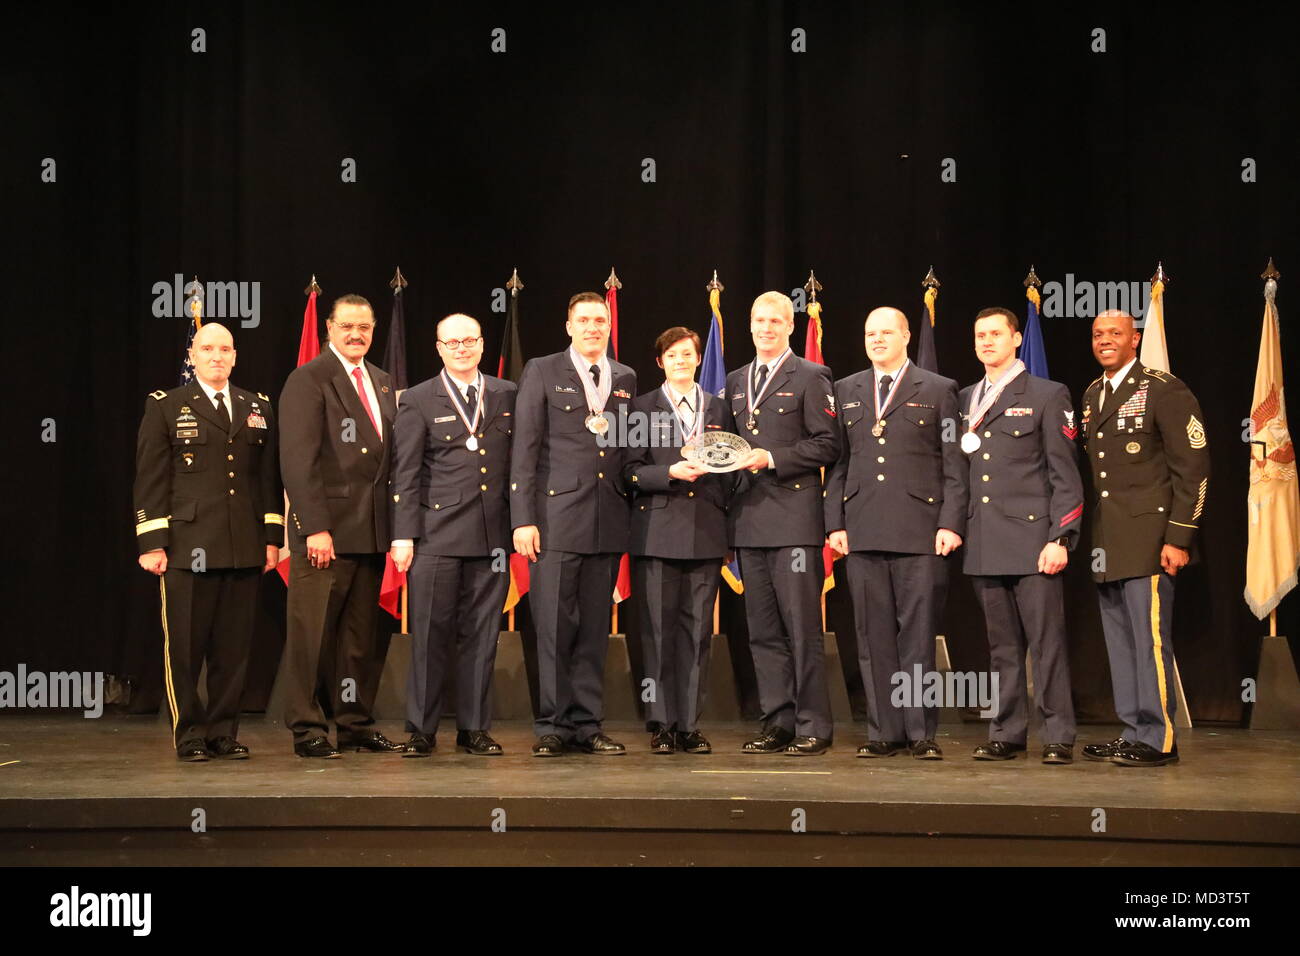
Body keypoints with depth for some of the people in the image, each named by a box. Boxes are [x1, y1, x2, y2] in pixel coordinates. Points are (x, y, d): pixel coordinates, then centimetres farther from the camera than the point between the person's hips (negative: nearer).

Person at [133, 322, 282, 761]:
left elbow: (269, 477, 15)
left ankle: (224, 732, 13)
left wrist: (272, 537, 7)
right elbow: (150, 480, 0)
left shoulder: (258, 408, 15)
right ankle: (190, 736, 8)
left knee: (234, 647, 4)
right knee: (184, 647, -1)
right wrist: (152, 543, -6)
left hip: (245, 549, 3)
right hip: (187, 546, -3)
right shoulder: (165, 408, 6)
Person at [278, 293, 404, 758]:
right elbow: (298, 460, -12)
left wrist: (397, 522, 8)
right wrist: (315, 528, -19)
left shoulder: (382, 383, 17)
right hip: (325, 529, -7)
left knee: (361, 634, 11)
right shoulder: (307, 381, -6)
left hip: (371, 529, 7)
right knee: (311, 634, -2)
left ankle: (356, 723, 18)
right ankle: (306, 729, 4)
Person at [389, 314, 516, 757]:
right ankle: (421, 730, 7)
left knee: (481, 635, 6)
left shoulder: (507, 395, 11)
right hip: (437, 534, -2)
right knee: (429, 635, 0)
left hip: (492, 536, 3)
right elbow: (405, 474, 0)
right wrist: (403, 535, -7)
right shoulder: (418, 401, 4)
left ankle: (474, 728, 14)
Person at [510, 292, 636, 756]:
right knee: (554, 626, -2)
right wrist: (523, 518, -8)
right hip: (557, 517, -4)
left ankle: (587, 724, 12)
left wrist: (633, 511, 6)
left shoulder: (626, 378, 15)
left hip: (609, 521, 4)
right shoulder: (542, 372, 3)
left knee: (595, 629, 7)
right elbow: (524, 449, -1)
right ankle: (553, 725, 5)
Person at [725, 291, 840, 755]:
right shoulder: (736, 382, 19)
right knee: (763, 630, 7)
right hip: (749, 519, 6)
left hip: (794, 517, -6)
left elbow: (827, 445, -6)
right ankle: (778, 723, 13)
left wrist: (772, 458, -13)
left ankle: (813, 728, -1)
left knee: (802, 626, -6)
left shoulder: (810, 377, 0)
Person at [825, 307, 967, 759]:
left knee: (918, 634, -2)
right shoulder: (846, 391, 15)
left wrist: (950, 523, -7)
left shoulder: (938, 390, 6)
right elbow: (837, 462, 14)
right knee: (873, 636, 4)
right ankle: (884, 731, 10)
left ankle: (922, 733, 5)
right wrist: (834, 523, 5)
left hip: (920, 532, -3)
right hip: (863, 531, 3)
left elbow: (954, 465, 2)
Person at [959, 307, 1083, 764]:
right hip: (983, 545, 5)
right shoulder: (964, 400, 17)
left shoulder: (1047, 396, 2)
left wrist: (1060, 538, -10)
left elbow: (1064, 474, -3)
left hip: (1031, 539, -5)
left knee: (1047, 643, -4)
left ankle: (1058, 737, 0)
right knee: (1001, 646, 8)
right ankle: (1006, 734, 13)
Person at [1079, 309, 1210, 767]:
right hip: (1106, 541, 7)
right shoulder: (1091, 395, 16)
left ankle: (1159, 740, -1)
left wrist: (1179, 538, -13)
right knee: (1120, 642, 10)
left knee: (1150, 639, -7)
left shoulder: (1164, 391, -6)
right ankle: (1132, 733, 17)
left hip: (1147, 537, -7)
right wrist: (1088, 536, 12)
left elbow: (1193, 469, -9)